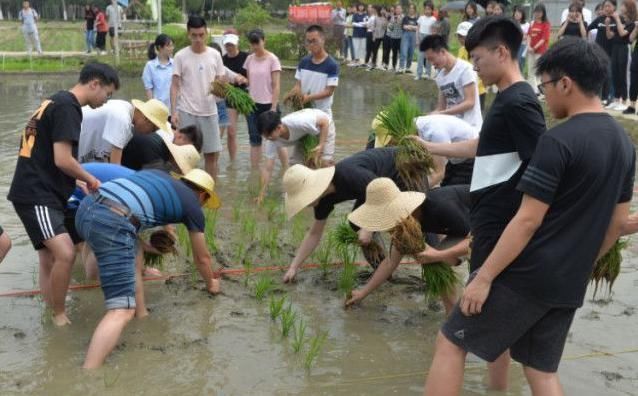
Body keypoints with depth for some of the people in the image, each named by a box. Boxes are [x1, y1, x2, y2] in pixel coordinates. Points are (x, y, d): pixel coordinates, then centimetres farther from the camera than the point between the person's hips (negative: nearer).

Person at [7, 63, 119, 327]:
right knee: (65, 254, -23)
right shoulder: (67, 107, -14)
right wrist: (90, 180, -3)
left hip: (44, 194, 11)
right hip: (36, 196, -11)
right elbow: (62, 160, -20)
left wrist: (80, 184, 26)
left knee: (50, 260, 15)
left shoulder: (57, 102, 19)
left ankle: (51, 314, 24)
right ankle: (58, 315, -7)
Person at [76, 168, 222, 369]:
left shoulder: (159, 176, 31)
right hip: (111, 224, -8)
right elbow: (202, 258, 29)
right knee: (122, 311, -8)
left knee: (133, 257, 33)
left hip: (86, 208, 8)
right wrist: (211, 283, 48)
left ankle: (142, 318, 36)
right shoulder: (193, 205, 18)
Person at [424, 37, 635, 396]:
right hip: (569, 284, 8)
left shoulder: (558, 141, -18)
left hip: (527, 276, -8)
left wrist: (484, 277, -15)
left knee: (451, 343, 6)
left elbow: (528, 221, -20)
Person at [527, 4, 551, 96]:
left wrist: (534, 48, -15)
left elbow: (544, 39, -13)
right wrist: (528, 46, -8)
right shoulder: (532, 23, 10)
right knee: (530, 72, 11)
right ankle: (532, 90, 19)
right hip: (531, 51, 7)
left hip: (541, 51, -7)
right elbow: (529, 35, 7)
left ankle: (539, 91, -3)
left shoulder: (546, 25, -8)